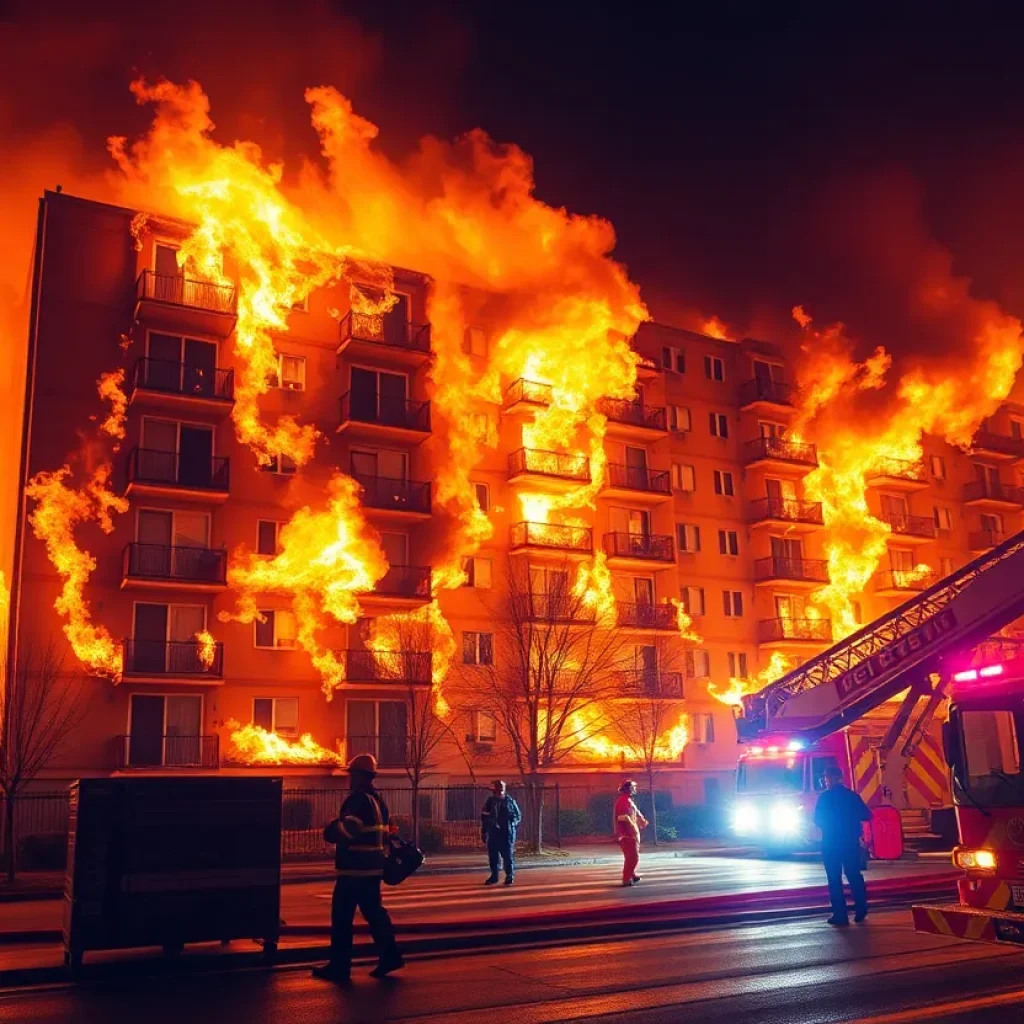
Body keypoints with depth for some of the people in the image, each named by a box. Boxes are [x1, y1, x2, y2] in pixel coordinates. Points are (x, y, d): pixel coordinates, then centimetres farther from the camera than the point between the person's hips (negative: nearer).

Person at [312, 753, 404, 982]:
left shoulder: (358, 799, -16)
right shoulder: (377, 799, 13)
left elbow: (348, 829, -25)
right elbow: (385, 831, 18)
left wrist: (333, 830, -5)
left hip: (354, 868, -9)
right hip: (372, 866, 9)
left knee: (342, 917, -1)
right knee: (374, 911, 15)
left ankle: (339, 966, 3)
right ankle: (389, 955, 14)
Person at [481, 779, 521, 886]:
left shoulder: (510, 801, -2)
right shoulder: (490, 801, 2)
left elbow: (518, 816, 6)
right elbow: (484, 817, 8)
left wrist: (513, 825, -9)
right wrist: (484, 832, 7)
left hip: (507, 833, -2)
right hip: (493, 832, 3)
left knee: (508, 855, -2)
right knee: (493, 855, 8)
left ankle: (510, 876, 9)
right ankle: (494, 876, 21)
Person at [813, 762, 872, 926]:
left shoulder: (825, 797, -9)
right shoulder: (852, 795, 3)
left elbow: (817, 820, -6)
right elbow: (866, 815, 5)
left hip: (831, 843, -4)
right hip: (851, 842, 4)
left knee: (835, 879, 1)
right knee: (854, 875, 16)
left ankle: (840, 914, -1)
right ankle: (860, 910, 16)